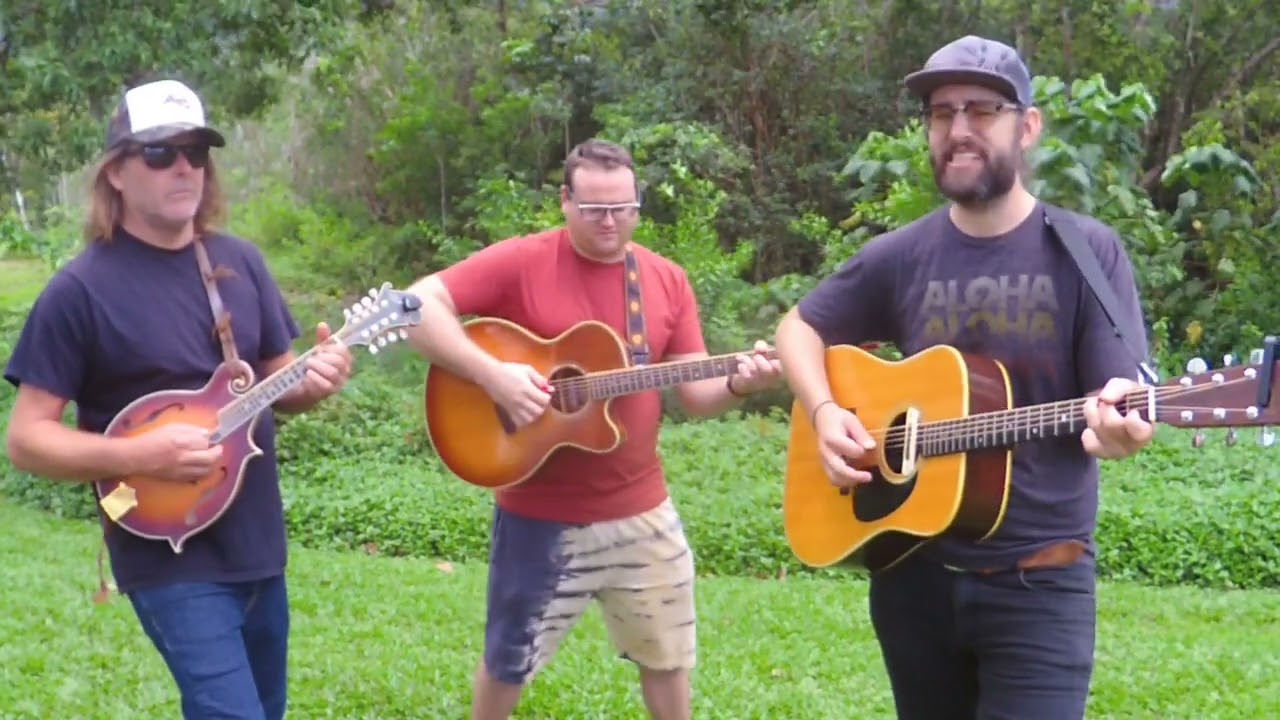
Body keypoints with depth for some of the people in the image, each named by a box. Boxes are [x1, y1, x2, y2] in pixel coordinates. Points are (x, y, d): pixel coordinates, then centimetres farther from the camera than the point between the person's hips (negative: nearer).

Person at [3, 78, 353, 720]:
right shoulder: (80, 290, -12)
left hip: (258, 546, 7)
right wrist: (141, 456, -25)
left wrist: (312, 382, -9)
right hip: (171, 558, -6)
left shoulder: (240, 263, 5)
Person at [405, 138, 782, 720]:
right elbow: (417, 306, -18)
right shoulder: (521, 262, -11)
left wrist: (738, 384, -19)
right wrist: (492, 374, -28)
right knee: (508, 661, 12)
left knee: (668, 656, 15)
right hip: (540, 513, -3)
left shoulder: (666, 281, 2)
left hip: (640, 510, 4)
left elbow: (696, 396, 3)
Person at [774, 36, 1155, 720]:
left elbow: (1120, 400, -10)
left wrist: (1116, 424, -33)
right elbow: (799, 327, 15)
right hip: (914, 570, 3)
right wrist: (825, 413, -3)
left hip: (1038, 581, -3)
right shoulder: (901, 257, 2)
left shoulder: (1086, 250, -6)